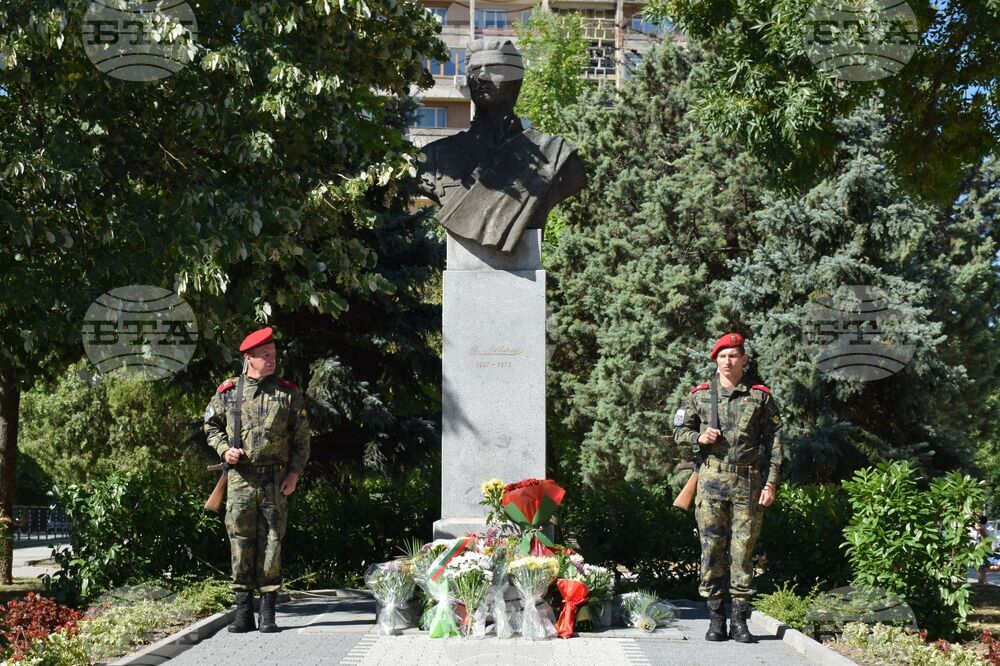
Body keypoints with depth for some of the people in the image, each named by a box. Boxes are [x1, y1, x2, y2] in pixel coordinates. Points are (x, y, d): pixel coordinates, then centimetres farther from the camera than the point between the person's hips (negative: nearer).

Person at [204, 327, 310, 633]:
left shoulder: (288, 393, 5)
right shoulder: (227, 392, 6)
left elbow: (301, 437, 6)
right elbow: (212, 426, 16)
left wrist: (294, 473, -2)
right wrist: (224, 449, -2)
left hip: (275, 481, 0)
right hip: (240, 478, 1)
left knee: (271, 542, 0)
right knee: (241, 542, 2)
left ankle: (268, 612, 6)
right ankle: (243, 611, 9)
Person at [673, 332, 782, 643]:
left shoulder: (761, 396, 7)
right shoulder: (700, 395, 9)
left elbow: (774, 441, 5)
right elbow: (679, 431, 14)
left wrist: (771, 482, -3)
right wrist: (699, 437, -8)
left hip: (748, 483, -1)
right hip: (711, 480, 1)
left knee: (743, 550, 1)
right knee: (712, 548, 0)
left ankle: (740, 620, 7)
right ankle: (716, 617, 7)